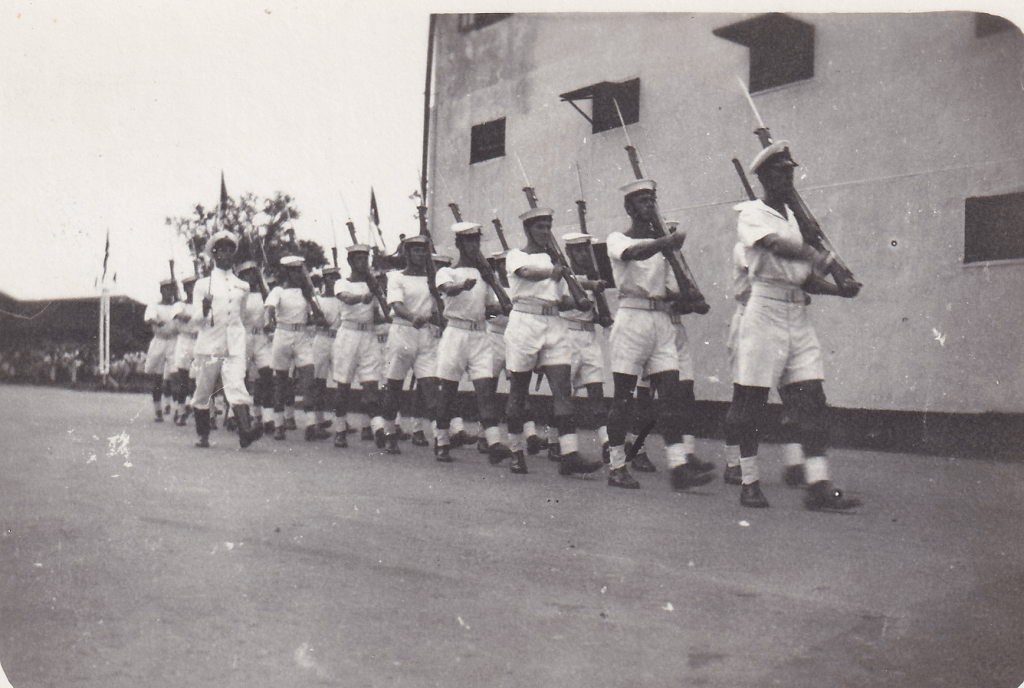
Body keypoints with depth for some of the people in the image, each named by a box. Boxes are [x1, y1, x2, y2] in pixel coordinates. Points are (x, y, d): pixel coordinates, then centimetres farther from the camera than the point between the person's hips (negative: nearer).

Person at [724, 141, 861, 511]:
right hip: (765, 309, -6)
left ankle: (818, 486, -2)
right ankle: (749, 483, 9)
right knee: (749, 400, -2)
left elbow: (807, 277, 18)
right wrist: (821, 259, -34)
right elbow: (777, 245, -21)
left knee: (811, 397, -2)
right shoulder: (750, 214, 0)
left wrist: (839, 288, 1)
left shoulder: (796, 216, 20)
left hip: (798, 312, 6)